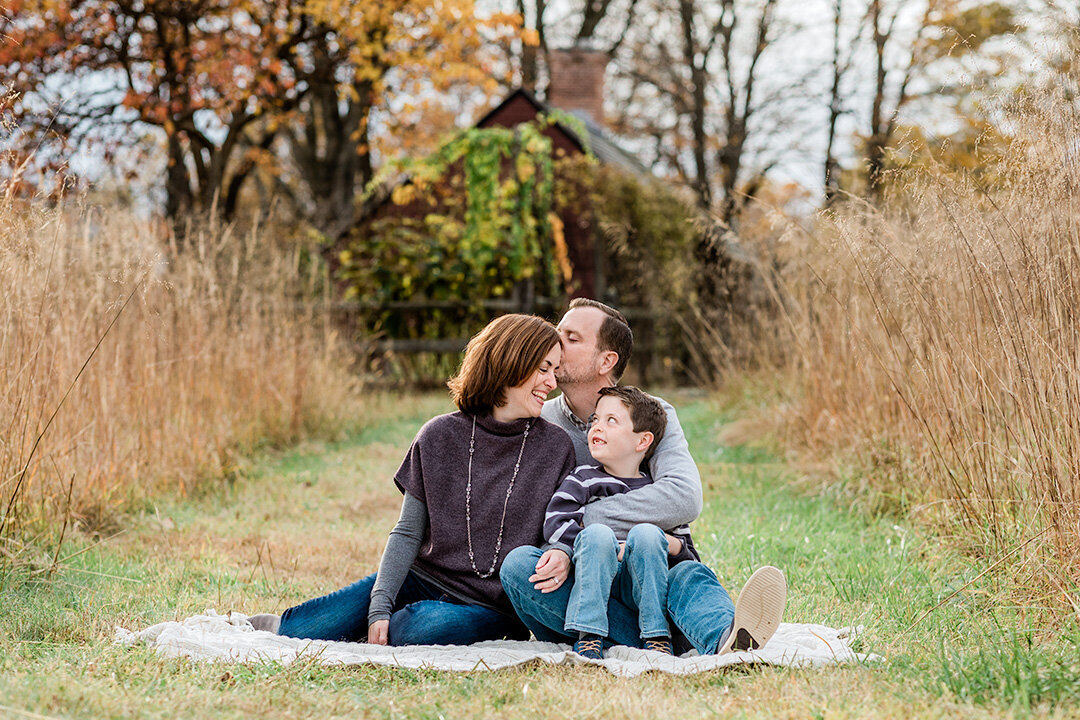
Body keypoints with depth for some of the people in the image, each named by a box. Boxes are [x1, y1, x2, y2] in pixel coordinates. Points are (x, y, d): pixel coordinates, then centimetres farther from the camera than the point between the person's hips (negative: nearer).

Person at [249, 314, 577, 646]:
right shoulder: (439, 436, 0)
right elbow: (408, 533, -1)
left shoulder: (555, 448, -2)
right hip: (426, 578, 1)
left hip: (494, 608, -1)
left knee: (426, 623, -36)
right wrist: (380, 603, -14)